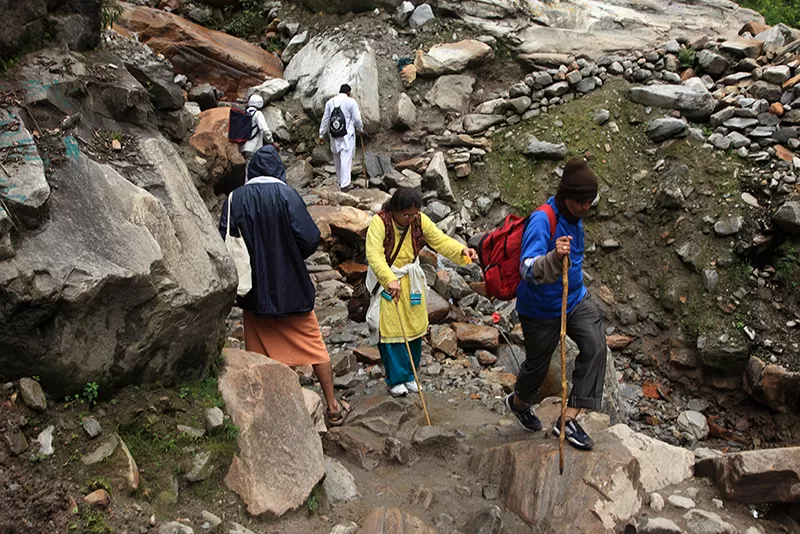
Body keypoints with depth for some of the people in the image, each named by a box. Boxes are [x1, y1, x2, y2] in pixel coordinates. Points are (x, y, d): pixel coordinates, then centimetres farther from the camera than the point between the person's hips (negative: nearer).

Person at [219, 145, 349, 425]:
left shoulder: (235, 199, -5)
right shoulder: (286, 194, -12)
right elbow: (309, 238, -17)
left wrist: (247, 262, 12)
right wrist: (293, 257, 4)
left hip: (254, 292, 2)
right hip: (291, 287, -2)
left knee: (260, 354, 14)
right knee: (314, 347, 12)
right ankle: (333, 407, 20)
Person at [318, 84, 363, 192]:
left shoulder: (330, 102, 7)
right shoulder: (351, 101, -6)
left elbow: (325, 119, 9)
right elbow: (357, 119, -5)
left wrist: (321, 135, 15)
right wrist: (361, 129, 13)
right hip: (347, 134, -4)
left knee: (337, 159, 16)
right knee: (346, 159, -5)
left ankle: (341, 181, 27)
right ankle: (345, 184, -9)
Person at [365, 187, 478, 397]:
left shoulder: (420, 220, -8)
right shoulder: (379, 222, -22)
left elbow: (441, 240, -7)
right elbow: (374, 254, -30)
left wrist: (462, 250, -27)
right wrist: (390, 280, -43)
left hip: (411, 281, 5)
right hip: (386, 281, -4)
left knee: (414, 328, 10)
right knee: (391, 331, -1)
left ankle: (410, 375, 28)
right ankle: (396, 379, 15)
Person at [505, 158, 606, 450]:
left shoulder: (574, 216, 1)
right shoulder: (542, 220, -26)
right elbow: (529, 270, -39)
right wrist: (554, 258, -57)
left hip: (575, 299, 7)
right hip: (541, 308, -6)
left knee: (595, 346, -16)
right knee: (537, 363, 12)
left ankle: (568, 419, -9)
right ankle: (519, 402, 47)